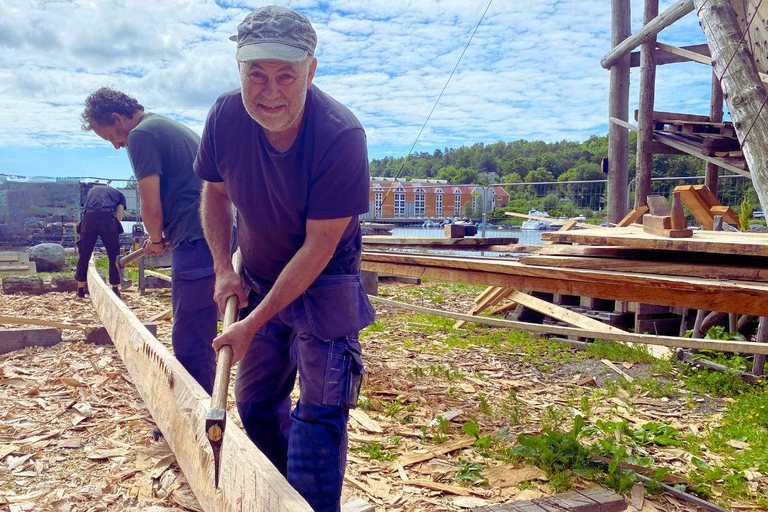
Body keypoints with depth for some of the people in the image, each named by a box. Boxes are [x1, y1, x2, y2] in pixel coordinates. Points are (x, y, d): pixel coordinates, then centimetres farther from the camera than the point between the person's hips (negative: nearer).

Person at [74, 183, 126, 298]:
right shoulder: (119, 194, 29)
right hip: (108, 217, -2)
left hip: (89, 217, 2)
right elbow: (118, 215, 14)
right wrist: (115, 231, 16)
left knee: (83, 255, 12)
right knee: (114, 256, 8)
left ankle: (80, 289, 19)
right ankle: (115, 289, 11)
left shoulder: (91, 190, 38)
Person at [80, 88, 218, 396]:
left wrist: (156, 240, 9)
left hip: (196, 244, -10)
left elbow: (151, 208, -10)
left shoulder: (141, 135, -5)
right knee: (201, 336, 19)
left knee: (190, 342, -5)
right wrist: (166, 236, 27)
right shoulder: (175, 127, 24)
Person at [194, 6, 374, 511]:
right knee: (255, 403, 15)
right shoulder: (225, 116, -13)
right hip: (256, 279, 5)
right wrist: (224, 268, -5)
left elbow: (319, 246, -24)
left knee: (318, 415, -8)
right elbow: (215, 193, 6)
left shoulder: (341, 135, -28)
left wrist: (254, 324, -22)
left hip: (323, 282, -5)